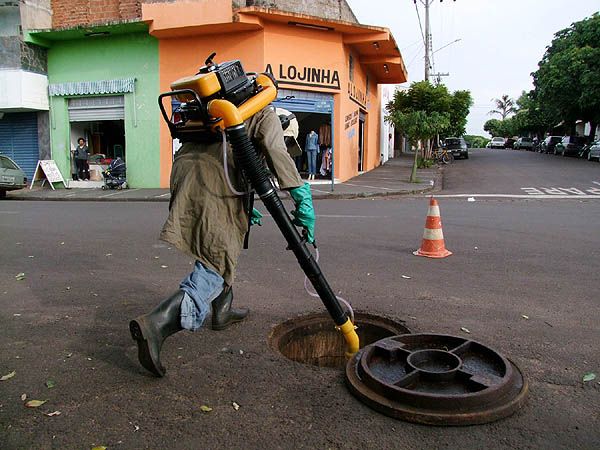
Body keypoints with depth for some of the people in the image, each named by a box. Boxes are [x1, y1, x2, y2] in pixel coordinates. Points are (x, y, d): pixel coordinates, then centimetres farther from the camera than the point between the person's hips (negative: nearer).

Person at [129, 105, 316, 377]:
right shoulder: (267, 115, 17)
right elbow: (275, 149, -7)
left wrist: (242, 207, 38)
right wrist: (303, 199, -12)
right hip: (214, 178, -8)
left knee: (219, 250, 24)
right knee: (217, 260, -10)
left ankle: (222, 311, 30)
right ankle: (159, 323, -27)